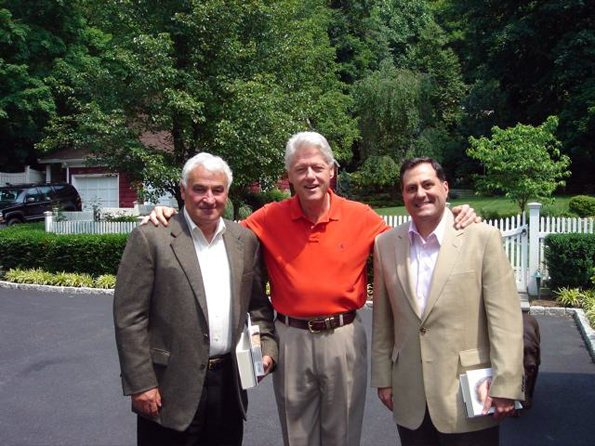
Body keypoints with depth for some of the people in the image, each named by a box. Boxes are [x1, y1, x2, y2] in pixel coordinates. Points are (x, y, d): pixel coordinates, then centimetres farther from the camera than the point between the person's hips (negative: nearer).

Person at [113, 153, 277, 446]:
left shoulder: (246, 240, 5)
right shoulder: (150, 239, -9)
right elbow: (129, 317, -10)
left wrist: (266, 347, -2)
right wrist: (141, 385, -11)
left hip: (229, 385, 4)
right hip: (171, 389, -4)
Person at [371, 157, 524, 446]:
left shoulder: (483, 238, -8)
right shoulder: (385, 244, 2)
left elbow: (505, 319, -9)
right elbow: (382, 321, 7)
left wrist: (505, 386, -11)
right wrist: (383, 378, 8)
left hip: (469, 398, -2)